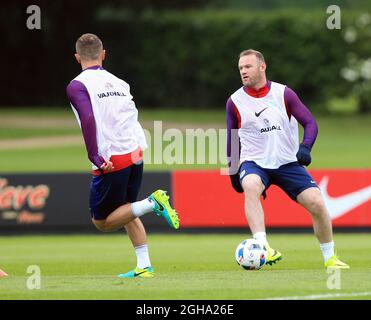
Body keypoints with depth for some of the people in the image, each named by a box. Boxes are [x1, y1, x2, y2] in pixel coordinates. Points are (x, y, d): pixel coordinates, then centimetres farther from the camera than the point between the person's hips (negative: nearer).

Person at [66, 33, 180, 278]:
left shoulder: (77, 86, -3)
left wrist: (95, 157, -20)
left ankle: (152, 203, -15)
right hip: (136, 154, 7)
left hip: (112, 160, -7)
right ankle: (144, 266, 13)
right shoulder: (119, 83, 17)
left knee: (102, 221, 4)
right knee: (126, 212, 22)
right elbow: (133, 117, 15)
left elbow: (88, 119, -17)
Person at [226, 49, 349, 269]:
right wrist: (233, 169, 9)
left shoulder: (284, 94, -2)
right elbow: (232, 137, 12)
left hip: (287, 162, 1)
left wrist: (305, 147, -21)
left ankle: (330, 258, 11)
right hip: (253, 162, -1)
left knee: (317, 203, -11)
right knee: (251, 186, -37)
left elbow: (310, 123, -3)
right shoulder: (235, 101, 0)